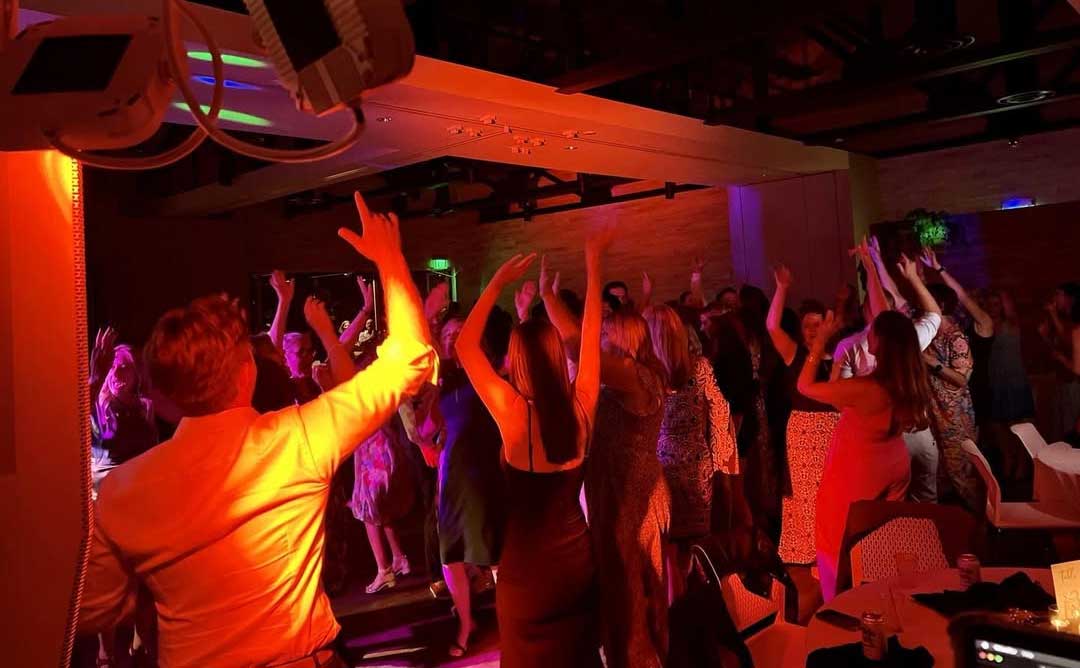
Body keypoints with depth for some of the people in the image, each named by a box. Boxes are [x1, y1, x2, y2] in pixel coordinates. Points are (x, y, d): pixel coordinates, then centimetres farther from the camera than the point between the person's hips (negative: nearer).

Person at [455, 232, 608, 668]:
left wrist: (498, 283, -6)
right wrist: (593, 266, 9)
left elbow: (465, 345, -10)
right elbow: (589, 335, 2)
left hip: (528, 567, -4)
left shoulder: (513, 413, -20)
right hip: (578, 558, 4)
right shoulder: (581, 405, -10)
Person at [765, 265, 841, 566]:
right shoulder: (793, 352, -1)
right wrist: (782, 288, -21)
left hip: (834, 427, 2)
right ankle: (809, 551, 17)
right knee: (805, 491, 5)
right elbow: (772, 326, -17)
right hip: (802, 428, -1)